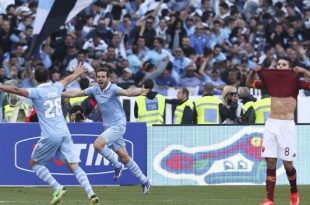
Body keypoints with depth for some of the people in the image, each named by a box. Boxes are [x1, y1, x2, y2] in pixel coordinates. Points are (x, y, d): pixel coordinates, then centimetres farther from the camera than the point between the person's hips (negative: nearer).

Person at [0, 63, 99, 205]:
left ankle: (58, 188, -3)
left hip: (50, 136, -5)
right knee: (74, 166, 3)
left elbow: (16, 90, -19)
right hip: (65, 133, 5)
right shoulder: (56, 88, 12)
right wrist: (76, 73, 55)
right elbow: (67, 80, 35)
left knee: (34, 163, 13)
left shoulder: (36, 92, -5)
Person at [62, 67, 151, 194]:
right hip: (108, 126, 7)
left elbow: (127, 92, -34)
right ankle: (144, 181, 17)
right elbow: (75, 93, 11)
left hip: (118, 125, -7)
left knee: (98, 144, -22)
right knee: (124, 157, 7)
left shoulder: (113, 88, -16)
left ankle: (117, 165, -2)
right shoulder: (94, 89, 4)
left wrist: (140, 92, -53)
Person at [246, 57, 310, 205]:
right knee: (270, 162, -1)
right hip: (271, 124, 3)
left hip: (287, 125, -3)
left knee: (287, 164, -1)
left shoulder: (295, 82, 1)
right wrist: (254, 71, 3)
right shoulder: (270, 80, 12)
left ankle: (294, 192, 25)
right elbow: (249, 84, 20)